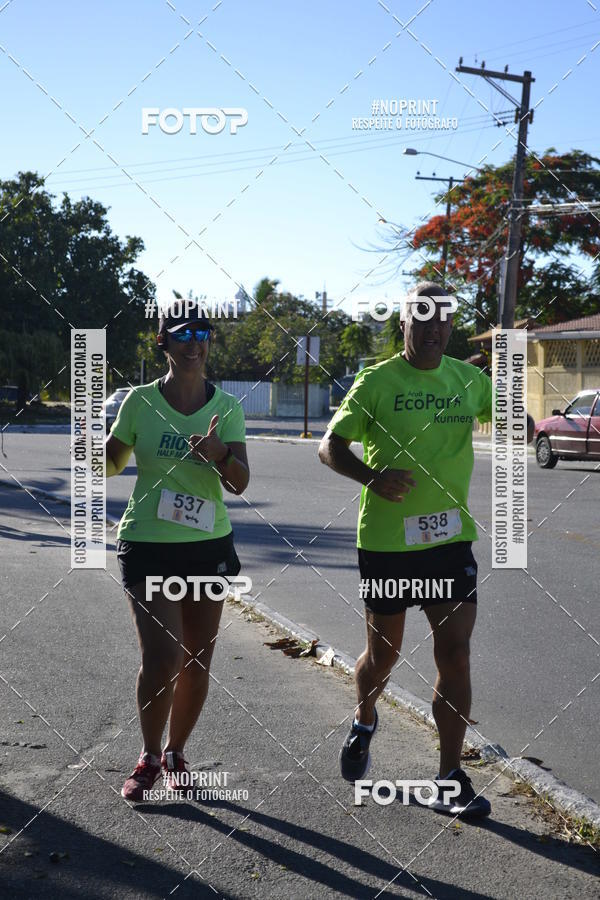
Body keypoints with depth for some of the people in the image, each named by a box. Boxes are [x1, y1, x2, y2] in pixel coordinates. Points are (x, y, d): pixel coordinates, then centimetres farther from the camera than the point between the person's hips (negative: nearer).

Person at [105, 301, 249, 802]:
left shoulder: (227, 407, 0)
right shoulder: (141, 401, -3)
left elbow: (240, 483, -7)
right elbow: (112, 464, 8)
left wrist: (219, 454, -28)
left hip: (209, 545, 2)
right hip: (148, 545, -2)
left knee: (197, 658, 7)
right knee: (161, 655, -12)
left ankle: (175, 753, 29)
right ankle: (149, 758, 11)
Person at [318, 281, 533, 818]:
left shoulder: (469, 380, 5)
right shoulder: (376, 382, -6)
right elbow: (330, 445, -4)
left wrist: (522, 424, -5)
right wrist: (372, 476, -23)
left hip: (451, 537, 3)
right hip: (386, 539, -2)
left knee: (455, 653, -2)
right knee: (384, 652, 11)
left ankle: (450, 780, 7)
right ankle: (364, 722, 44)